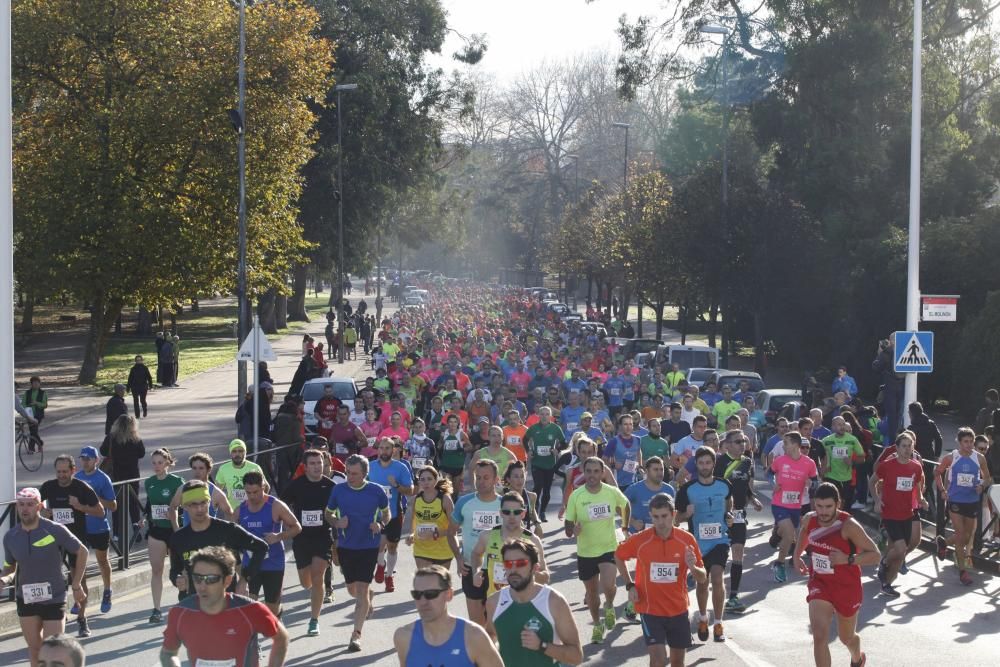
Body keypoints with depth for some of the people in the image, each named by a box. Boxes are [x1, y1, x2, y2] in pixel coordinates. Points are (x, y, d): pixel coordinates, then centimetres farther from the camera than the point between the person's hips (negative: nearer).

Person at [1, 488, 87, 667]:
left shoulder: (55, 531, -14)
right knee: (34, 649, 10)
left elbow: (82, 552, -2)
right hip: (26, 600, 4)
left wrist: (76, 586, -2)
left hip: (54, 600, -4)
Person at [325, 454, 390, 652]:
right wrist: (337, 523, -13)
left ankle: (357, 634, -5)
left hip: (369, 546, -3)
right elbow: (328, 514, 8)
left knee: (362, 589, -9)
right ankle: (369, 597, 51)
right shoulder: (338, 490, -5)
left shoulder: (377, 492, -7)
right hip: (346, 546, 3)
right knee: (352, 588, 15)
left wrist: (381, 525, -11)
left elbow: (386, 512, 9)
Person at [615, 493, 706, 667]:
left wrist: (692, 567, -23)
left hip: (679, 610, 2)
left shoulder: (687, 539, -8)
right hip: (650, 609, -2)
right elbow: (618, 556, 10)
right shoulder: (639, 540, -12)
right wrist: (630, 585, 2)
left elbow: (703, 579, 0)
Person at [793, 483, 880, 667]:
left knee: (847, 638, 19)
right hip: (819, 584, 3)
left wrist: (847, 559, -35)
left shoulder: (848, 525, -25)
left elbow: (875, 555, -22)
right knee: (819, 636, -17)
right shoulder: (810, 520, -9)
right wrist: (797, 556, 6)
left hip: (847, 587, -3)